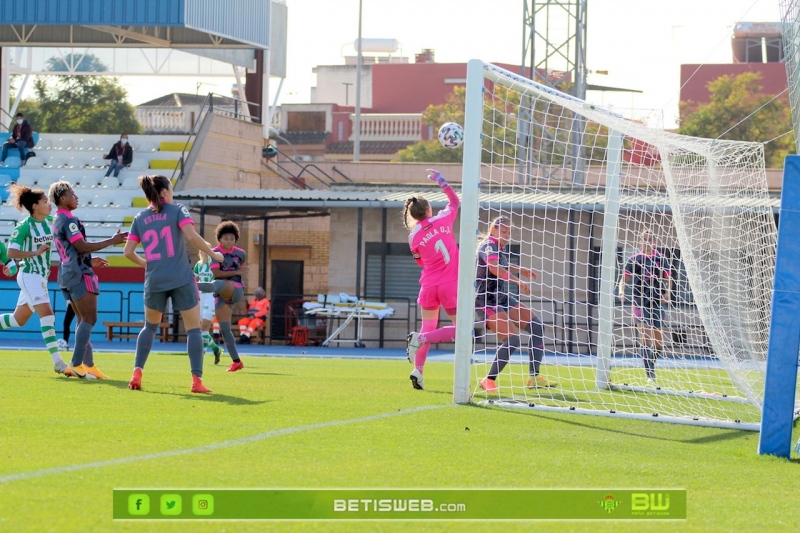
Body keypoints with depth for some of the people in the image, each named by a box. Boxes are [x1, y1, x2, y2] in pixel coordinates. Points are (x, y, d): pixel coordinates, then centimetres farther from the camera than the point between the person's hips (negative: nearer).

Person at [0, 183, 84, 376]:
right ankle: (58, 363, -18)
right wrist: (36, 253, -28)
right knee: (47, 314, -16)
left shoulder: (50, 222, 4)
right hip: (30, 276, -8)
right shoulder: (24, 226, -15)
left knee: (19, 320, 16)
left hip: (41, 277, 8)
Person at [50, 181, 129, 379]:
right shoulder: (69, 219, -14)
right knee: (89, 319, -11)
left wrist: (90, 261, 32)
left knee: (84, 320, 12)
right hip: (79, 274, -10)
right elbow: (82, 246, -21)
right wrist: (112, 241, -17)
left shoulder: (59, 220, 18)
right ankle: (77, 364, -17)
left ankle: (88, 364, 11)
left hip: (66, 274, 10)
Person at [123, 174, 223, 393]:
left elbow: (128, 251, 7)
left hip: (154, 280, 3)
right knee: (193, 328, 3)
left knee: (150, 326, 22)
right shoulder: (177, 210, 0)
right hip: (181, 279, -3)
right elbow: (191, 236, -15)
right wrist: (213, 254, -3)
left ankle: (137, 374, 9)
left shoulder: (140, 218, 10)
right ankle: (197, 380, -7)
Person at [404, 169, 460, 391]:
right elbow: (455, 201, 16)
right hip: (450, 285, -3)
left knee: (428, 327, 14)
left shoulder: (414, 236, 0)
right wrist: (441, 181, 22)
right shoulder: (443, 219, -4)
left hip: (429, 285, 3)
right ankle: (421, 338, -17)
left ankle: (418, 370, -1)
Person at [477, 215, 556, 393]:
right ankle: (489, 381, -12)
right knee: (513, 338, -24)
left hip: (503, 298, 10)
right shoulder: (488, 246, -17)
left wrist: (520, 269, 34)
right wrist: (518, 281, -49)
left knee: (537, 326, 2)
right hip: (487, 302, -10)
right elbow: (494, 267, -39)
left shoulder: (500, 248, 12)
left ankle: (534, 377, 4)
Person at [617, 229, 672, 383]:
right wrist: (621, 289, -14)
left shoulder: (661, 259, 5)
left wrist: (667, 292, -13)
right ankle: (650, 374, -17)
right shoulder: (634, 259, 4)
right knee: (645, 337, -14)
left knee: (658, 339, 7)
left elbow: (668, 279, 6)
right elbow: (624, 278, 7)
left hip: (658, 302, 2)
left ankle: (651, 365, 33)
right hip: (640, 302, -2)